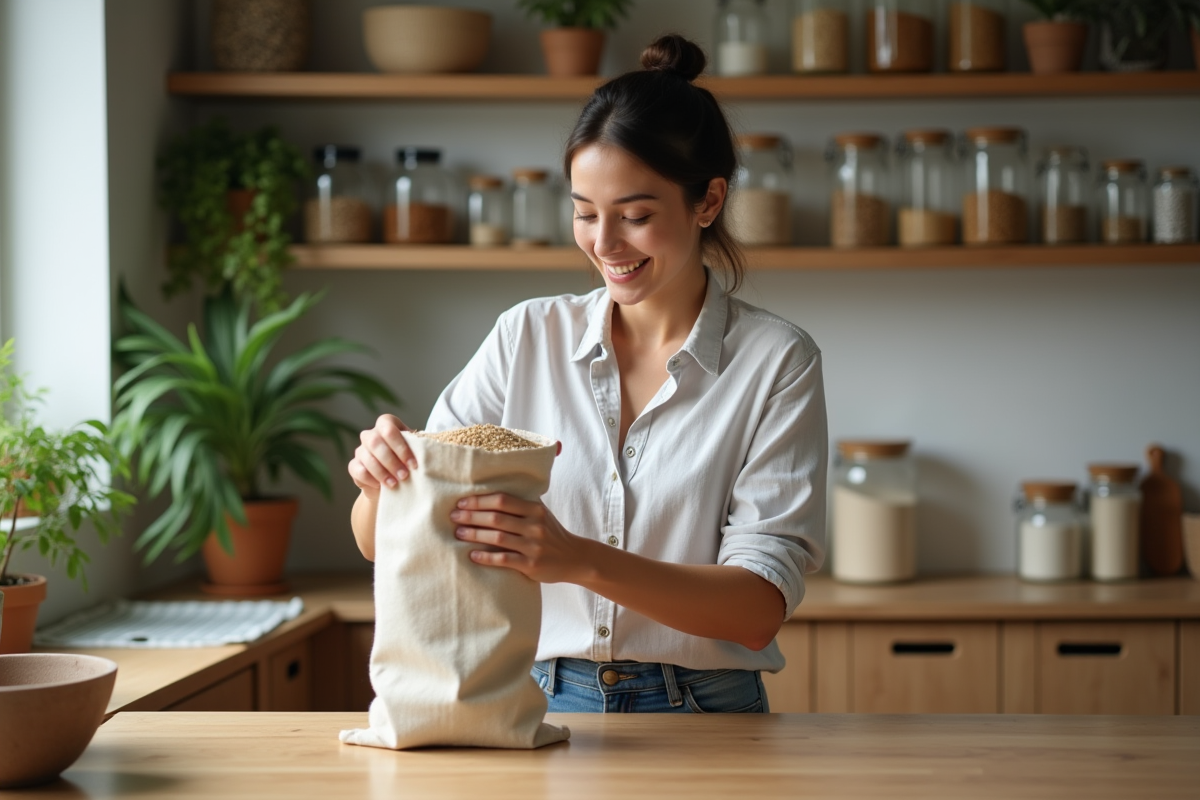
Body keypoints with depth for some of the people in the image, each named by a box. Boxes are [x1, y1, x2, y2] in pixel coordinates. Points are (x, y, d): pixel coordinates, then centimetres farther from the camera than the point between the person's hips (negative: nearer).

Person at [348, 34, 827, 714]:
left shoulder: (776, 361, -2)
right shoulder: (528, 337, 6)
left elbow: (759, 610, -10)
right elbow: (384, 542, 7)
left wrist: (580, 560, -25)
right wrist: (381, 478, -17)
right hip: (541, 706, 2)